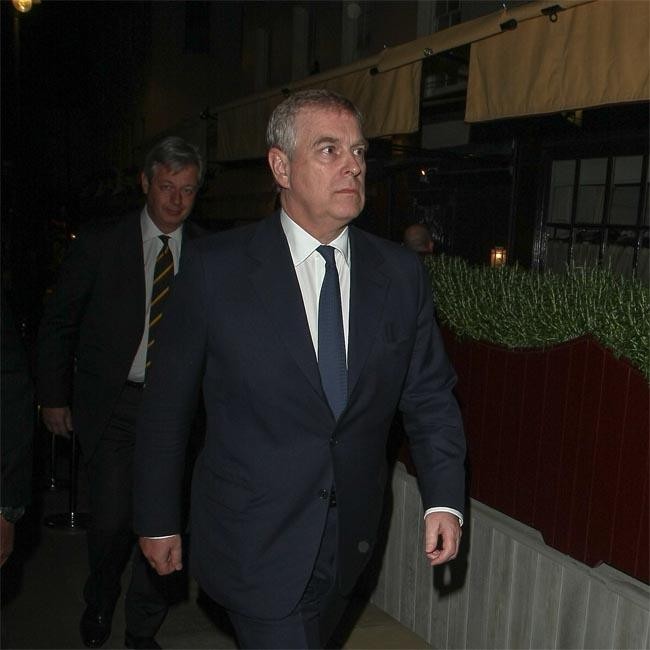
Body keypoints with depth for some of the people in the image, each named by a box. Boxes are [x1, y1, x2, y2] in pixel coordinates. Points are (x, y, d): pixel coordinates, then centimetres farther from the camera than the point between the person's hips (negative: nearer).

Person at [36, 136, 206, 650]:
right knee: (113, 519, -2)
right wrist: (53, 397, 2)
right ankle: (99, 607, 33)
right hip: (112, 401, -1)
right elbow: (58, 322, 3)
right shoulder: (100, 241, -2)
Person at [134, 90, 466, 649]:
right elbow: (167, 403, -5)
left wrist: (444, 498, -10)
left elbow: (430, 394, 1)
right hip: (256, 542, -4)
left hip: (350, 540, 4)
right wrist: (158, 519, 0)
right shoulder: (215, 268, -13)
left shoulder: (401, 272, -4)